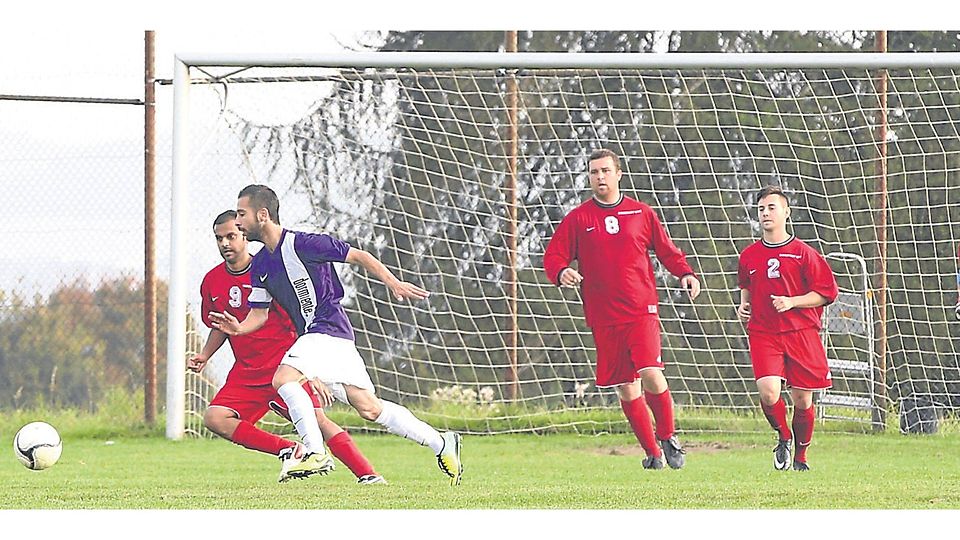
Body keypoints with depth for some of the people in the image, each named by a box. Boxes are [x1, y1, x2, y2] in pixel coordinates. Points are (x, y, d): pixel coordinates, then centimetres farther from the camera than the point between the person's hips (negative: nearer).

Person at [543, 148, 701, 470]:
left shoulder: (641, 213, 8)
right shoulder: (578, 219, 6)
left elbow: (666, 250, 17)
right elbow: (553, 256, 4)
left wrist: (685, 273, 0)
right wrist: (562, 273, -18)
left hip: (642, 310, -1)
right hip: (603, 317, 1)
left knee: (651, 375, -19)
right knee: (627, 390, 3)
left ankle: (668, 437, 4)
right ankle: (653, 453, 18)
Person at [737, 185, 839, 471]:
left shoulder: (803, 253, -2)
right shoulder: (749, 255, 10)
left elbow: (827, 293, -2)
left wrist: (791, 302, -13)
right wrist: (744, 306, 11)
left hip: (801, 334, -1)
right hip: (763, 334, 2)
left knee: (802, 400, 2)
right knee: (768, 392, -19)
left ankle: (800, 458, 22)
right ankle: (783, 437, 10)